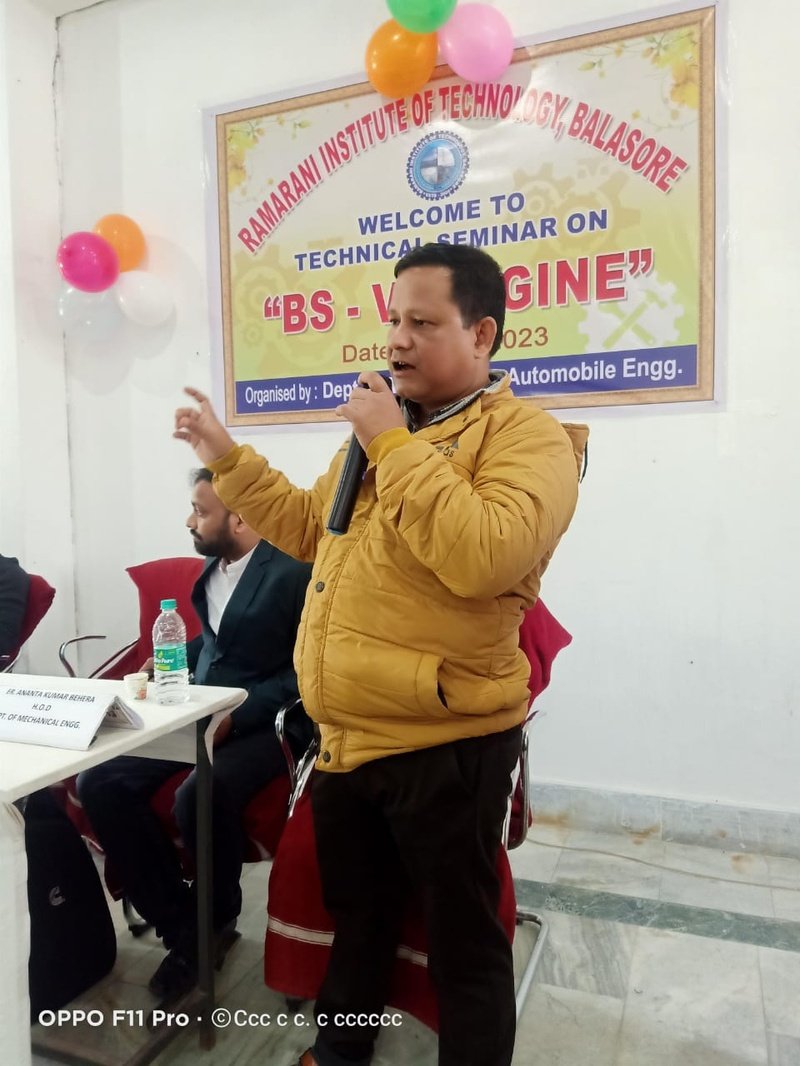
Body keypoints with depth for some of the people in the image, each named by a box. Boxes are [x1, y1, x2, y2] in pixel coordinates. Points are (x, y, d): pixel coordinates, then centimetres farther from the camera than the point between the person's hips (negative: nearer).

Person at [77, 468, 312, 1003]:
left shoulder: (293, 573, -15)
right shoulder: (213, 565, 9)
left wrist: (236, 715, -22)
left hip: (263, 722, -8)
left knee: (198, 798, -32)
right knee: (99, 784, -10)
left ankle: (215, 919, 3)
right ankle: (180, 922, 4)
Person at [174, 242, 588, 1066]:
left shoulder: (527, 436, -12)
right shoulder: (383, 429, 13)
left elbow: (483, 559, -30)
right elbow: (310, 529, 21)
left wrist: (396, 445, -23)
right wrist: (228, 460, 15)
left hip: (445, 743, -7)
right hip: (344, 735, 8)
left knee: (462, 941, 14)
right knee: (354, 912, 27)